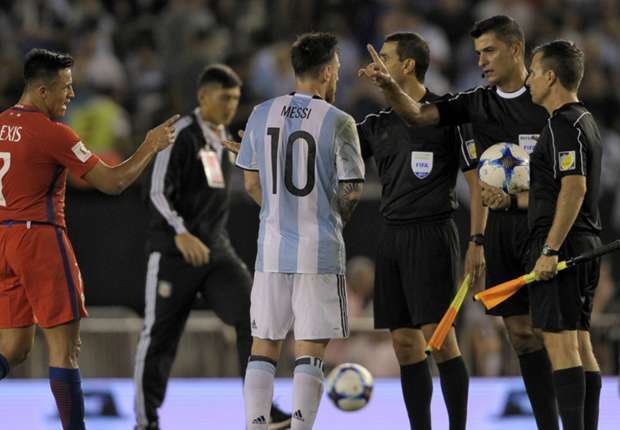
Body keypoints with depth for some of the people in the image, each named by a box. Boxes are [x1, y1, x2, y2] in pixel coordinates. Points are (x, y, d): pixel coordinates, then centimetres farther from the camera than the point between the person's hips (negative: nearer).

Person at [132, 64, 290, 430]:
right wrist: (180, 233, -31)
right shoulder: (181, 136, -12)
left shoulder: (226, 139, 12)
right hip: (175, 251, -6)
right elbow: (159, 192, -18)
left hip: (217, 249, 6)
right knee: (160, 335, 2)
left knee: (252, 315, -12)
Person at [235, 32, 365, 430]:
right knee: (310, 352, 1)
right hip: (320, 250, -4)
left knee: (264, 348, 11)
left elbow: (251, 183, 10)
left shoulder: (262, 115, 4)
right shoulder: (338, 122, -9)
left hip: (272, 248, 4)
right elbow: (351, 191, -7)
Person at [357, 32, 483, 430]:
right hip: (392, 237, 6)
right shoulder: (378, 124, 13)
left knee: (439, 337, -11)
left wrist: (477, 242, -9)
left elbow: (478, 181, -4)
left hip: (432, 235, -6)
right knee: (406, 345, 5)